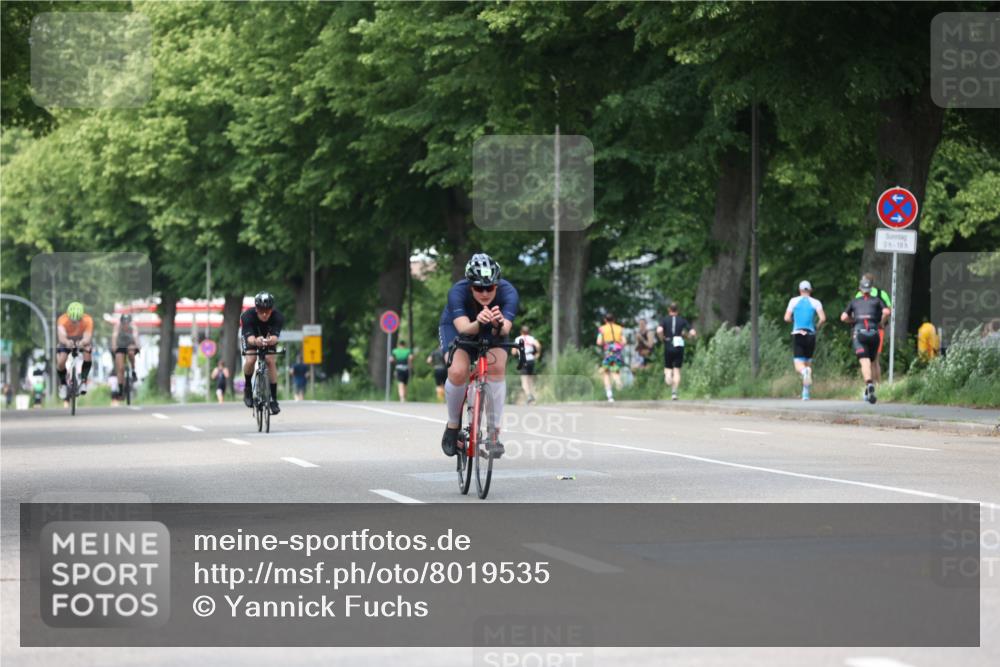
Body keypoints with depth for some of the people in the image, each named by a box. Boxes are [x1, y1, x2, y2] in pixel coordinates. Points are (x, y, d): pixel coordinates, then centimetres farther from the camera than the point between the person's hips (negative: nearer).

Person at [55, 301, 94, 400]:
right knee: (60, 362, -22)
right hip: (67, 341, 0)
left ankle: (83, 381, -14)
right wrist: (67, 342, -73)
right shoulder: (63, 320, -35)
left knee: (88, 352, -31)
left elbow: (87, 337, -42)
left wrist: (83, 343, -66)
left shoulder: (87, 320, -33)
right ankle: (62, 384, 8)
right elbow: (61, 336, -50)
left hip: (81, 340, 0)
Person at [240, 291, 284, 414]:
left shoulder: (278, 317, -35)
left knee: (271, 361, -19)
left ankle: (274, 398, -10)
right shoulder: (248, 316, -37)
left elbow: (275, 337, -45)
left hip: (268, 337, 1)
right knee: (250, 360, -25)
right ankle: (247, 388, 1)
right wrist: (256, 341, -70)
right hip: (251, 335, -1)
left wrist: (271, 340, -69)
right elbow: (250, 338, -47)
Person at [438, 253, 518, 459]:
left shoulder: (508, 293, -32)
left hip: (493, 333, 1)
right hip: (456, 328, -1)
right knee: (458, 371, -27)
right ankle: (453, 426, -2)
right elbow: (464, 328, -46)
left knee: (496, 367, -27)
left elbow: (505, 330, -45)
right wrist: (478, 323, -68)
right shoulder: (458, 292, -34)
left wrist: (499, 325, -68)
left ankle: (494, 433, -18)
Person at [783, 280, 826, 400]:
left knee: (799, 366, -6)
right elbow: (823, 318, -8)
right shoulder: (815, 303, 4)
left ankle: (804, 371, -43)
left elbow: (787, 318, 0)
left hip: (797, 335, -1)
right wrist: (817, 326, 12)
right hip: (811, 335, 1)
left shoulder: (794, 301, 4)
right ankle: (806, 393, 10)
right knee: (808, 362, 17)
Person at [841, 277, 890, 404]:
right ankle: (868, 389, 19)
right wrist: (882, 323, 16)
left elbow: (843, 317, 13)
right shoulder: (877, 300, 17)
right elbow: (886, 312, -1)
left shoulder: (854, 301, 20)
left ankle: (869, 383, -41)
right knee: (872, 361, 19)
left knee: (864, 361, -15)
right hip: (874, 333, 1)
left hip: (859, 333, -1)